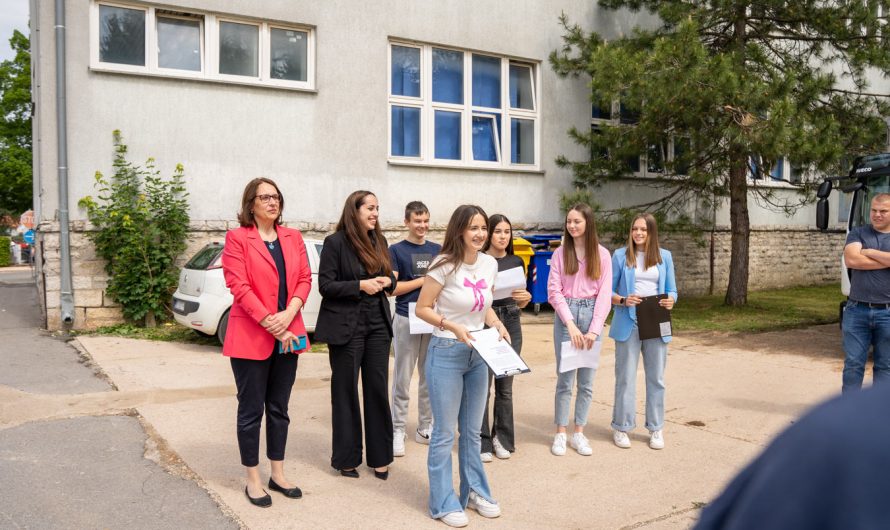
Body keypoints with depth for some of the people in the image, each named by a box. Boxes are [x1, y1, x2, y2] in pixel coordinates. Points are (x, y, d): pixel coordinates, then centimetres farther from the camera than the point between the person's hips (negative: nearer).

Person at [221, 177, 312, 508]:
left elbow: (304, 279, 4)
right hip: (250, 336, -5)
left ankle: (278, 475, 26)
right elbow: (239, 286, -13)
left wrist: (288, 315, -13)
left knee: (279, 408, 14)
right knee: (251, 410, 5)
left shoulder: (293, 238, 10)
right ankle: (253, 480, 18)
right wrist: (271, 325, -18)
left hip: (288, 335, 5)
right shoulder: (237, 238, -6)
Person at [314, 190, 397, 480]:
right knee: (345, 392, 5)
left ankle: (379, 457, 17)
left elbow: (390, 277, 17)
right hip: (346, 326, -5)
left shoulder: (379, 242, 9)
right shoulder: (335, 242, -7)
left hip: (378, 325, 5)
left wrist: (387, 281, -6)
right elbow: (325, 286, -9)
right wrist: (360, 285, -19)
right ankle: (346, 459, 18)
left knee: (378, 390, 6)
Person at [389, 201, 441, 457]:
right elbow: (391, 288, -7)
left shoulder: (437, 250, 10)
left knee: (430, 377, 11)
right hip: (406, 320, -4)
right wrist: (424, 280, -11)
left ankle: (425, 427, 22)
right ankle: (398, 430, 11)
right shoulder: (396, 250, -1)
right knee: (403, 378, 2)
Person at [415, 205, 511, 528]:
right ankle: (443, 503, 18)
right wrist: (452, 327, -24)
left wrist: (497, 325, -2)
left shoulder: (490, 264, 2)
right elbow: (422, 308, -12)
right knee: (445, 433, 3)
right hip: (446, 353, -6)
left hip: (479, 354, 6)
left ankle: (474, 492, 34)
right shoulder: (445, 265, -16)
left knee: (472, 431, 18)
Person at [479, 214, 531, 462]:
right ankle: (482, 441, 9)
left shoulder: (517, 262, 10)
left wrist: (527, 297, -5)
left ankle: (502, 438, 22)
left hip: (511, 324, 4)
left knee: (505, 387, 9)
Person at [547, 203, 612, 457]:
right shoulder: (560, 253, 3)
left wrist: (594, 330, -10)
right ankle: (560, 433, 12)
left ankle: (579, 433, 17)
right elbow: (554, 291, -3)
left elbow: (604, 293, -2)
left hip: (592, 314, 1)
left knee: (586, 381, 6)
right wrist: (571, 324, -12)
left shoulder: (602, 254, 2)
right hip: (565, 314, -1)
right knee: (565, 379, 2)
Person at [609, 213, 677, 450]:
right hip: (628, 324, -2)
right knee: (625, 377, 3)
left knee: (656, 378, 8)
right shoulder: (620, 255, 2)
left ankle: (656, 428, 21)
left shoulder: (664, 256, 8)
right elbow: (608, 291, 2)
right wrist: (623, 300, -17)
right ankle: (621, 427, 14)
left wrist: (671, 301, -13)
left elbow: (671, 290, 9)